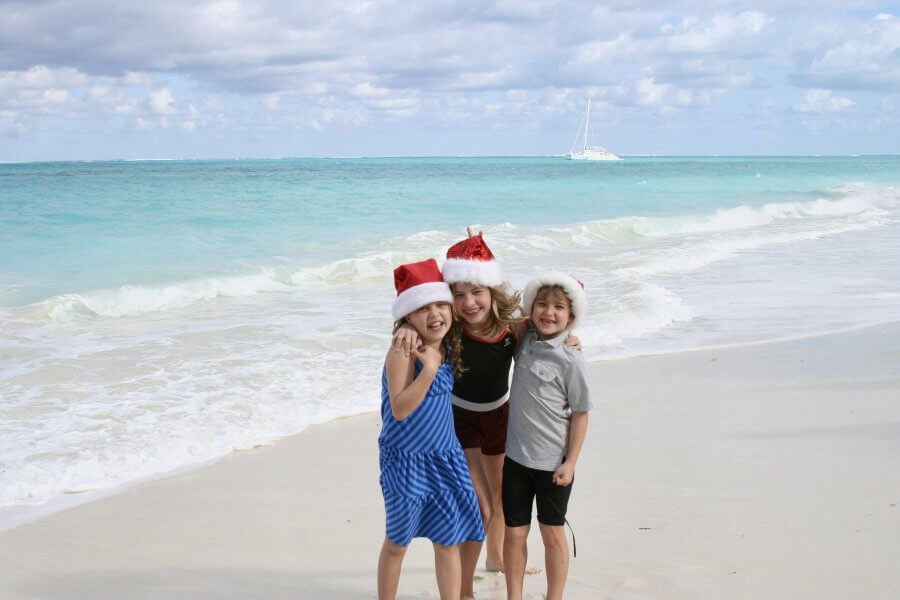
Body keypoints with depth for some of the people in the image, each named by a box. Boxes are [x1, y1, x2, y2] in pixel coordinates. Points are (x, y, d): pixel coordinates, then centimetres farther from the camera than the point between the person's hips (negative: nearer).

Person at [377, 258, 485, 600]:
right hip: (406, 459, -6)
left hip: (445, 456, 6)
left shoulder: (449, 346, 1)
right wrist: (429, 368, -31)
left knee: (448, 540, 9)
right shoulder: (403, 351, -19)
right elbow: (399, 409, -24)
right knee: (397, 541, 10)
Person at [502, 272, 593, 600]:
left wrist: (570, 463, -10)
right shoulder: (524, 340, 1)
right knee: (514, 532, 8)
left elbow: (580, 413, -9)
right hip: (516, 456, 4)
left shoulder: (570, 360, -13)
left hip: (553, 463, -4)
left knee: (552, 533, 10)